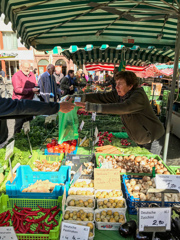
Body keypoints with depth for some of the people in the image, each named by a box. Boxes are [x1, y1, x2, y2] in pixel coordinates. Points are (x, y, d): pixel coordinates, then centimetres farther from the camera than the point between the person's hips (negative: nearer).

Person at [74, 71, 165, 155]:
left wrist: (89, 107, -50)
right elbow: (101, 97, -12)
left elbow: (121, 108, -46)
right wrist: (78, 97, -25)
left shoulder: (138, 96, -31)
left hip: (153, 138, -7)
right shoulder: (118, 95, -7)